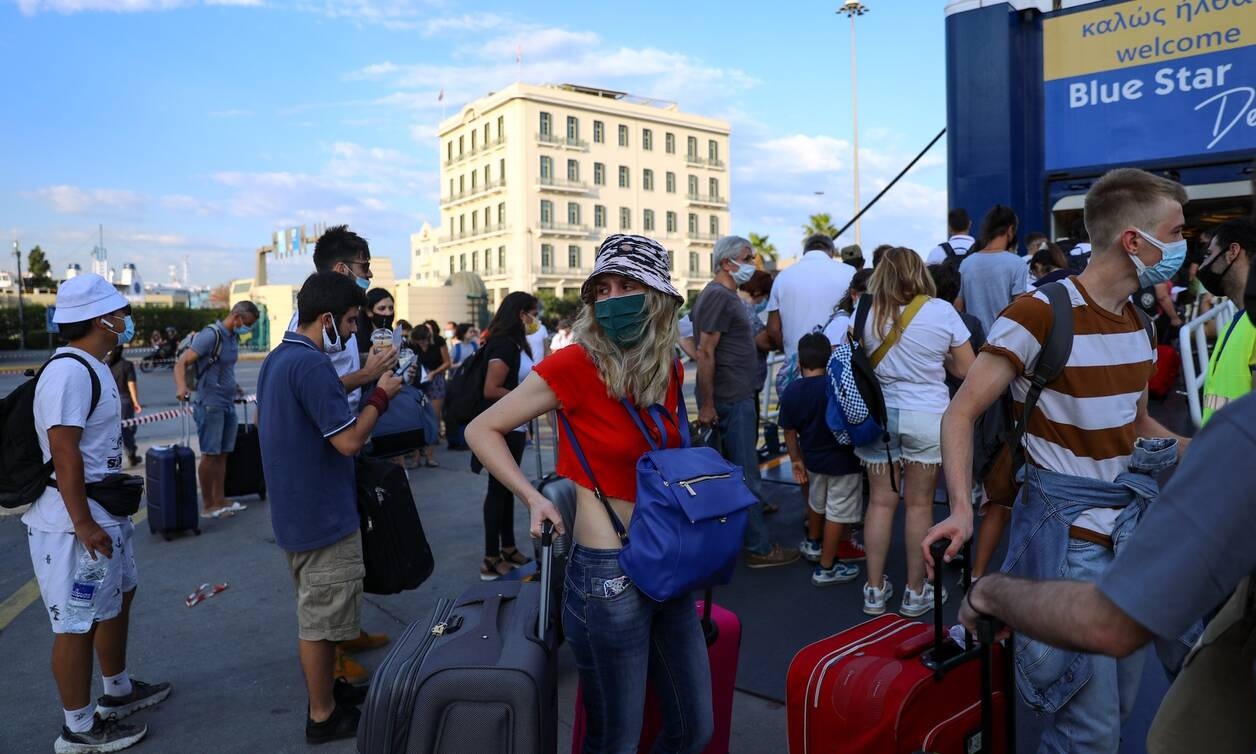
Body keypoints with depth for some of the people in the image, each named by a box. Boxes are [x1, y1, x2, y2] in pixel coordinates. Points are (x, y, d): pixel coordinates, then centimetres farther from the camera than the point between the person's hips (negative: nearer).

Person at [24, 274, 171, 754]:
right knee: (78, 623, 0)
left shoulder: (92, 368, 11)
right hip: (75, 520, -11)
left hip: (104, 511, 11)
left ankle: (118, 691, 40)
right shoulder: (69, 372, -22)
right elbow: (64, 454, -25)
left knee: (118, 598, 23)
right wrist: (83, 525, -24)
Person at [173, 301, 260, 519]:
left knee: (222, 454, 11)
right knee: (210, 455, -2)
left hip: (228, 404, 8)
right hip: (210, 404, -8)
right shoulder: (211, 335, -14)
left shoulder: (233, 338, 12)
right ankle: (208, 505, 7)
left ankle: (220, 500, 19)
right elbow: (181, 363, -19)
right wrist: (181, 387, -34)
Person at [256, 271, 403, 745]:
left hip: (294, 511, 10)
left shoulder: (277, 359, 8)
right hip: (323, 516, -10)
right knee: (320, 620, 4)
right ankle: (323, 716, 18)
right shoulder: (312, 365, -24)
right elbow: (350, 440, -25)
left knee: (316, 612, 22)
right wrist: (381, 396, -12)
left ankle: (328, 690, 37)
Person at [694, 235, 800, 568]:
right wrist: (707, 405, -21)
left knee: (736, 471, 17)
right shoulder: (718, 296, -16)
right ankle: (760, 548, 5)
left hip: (738, 395, 10)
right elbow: (705, 352, -20)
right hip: (732, 399, -10)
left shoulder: (726, 295, 16)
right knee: (747, 476, -3)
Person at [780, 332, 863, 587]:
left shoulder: (791, 391, -5)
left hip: (812, 458, 5)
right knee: (837, 513, 7)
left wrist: (796, 460, 11)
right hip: (842, 461, -5)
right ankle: (826, 568, 16)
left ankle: (813, 544, 52)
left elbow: (789, 431, 1)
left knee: (817, 503, 29)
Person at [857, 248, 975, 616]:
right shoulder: (941, 311, -7)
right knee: (919, 504, 7)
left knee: (881, 501, 9)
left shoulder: (866, 312, -1)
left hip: (879, 415, 2)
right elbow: (967, 370, -2)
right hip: (927, 417, -2)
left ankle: (875, 589, 17)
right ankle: (915, 591, 18)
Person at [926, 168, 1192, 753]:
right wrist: (961, 509, -31)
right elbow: (960, 414, -19)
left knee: (1120, 706, 19)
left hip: (1133, 526, 8)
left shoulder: (1136, 320, 9)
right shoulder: (1040, 314, -18)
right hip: (1068, 533, -8)